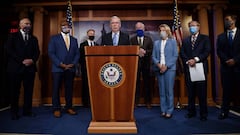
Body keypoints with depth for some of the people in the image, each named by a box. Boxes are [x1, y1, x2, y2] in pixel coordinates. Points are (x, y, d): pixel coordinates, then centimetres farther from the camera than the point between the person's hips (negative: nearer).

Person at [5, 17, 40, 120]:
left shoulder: (34, 38, 18)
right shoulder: (13, 36, 8)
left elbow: (37, 52, 10)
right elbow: (9, 50, -4)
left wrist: (32, 60, -10)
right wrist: (22, 61, -13)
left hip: (30, 68, 3)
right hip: (15, 68, -3)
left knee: (29, 90, 4)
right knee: (14, 91, 3)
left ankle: (27, 110, 14)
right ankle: (14, 112, 15)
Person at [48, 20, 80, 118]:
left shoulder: (74, 40, 16)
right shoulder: (54, 38, 6)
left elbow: (77, 54, 11)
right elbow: (51, 53, -3)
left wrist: (73, 64, -6)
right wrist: (61, 64, -12)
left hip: (71, 68, 3)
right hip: (58, 68, -2)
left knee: (69, 89, 6)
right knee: (56, 89, 1)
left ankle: (69, 107, 15)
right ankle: (56, 109, 10)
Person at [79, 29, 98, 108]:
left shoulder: (97, 45, 15)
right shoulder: (83, 44, 5)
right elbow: (81, 56, 1)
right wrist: (83, 65, -8)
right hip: (86, 68, -2)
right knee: (85, 85, 1)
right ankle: (86, 102, 11)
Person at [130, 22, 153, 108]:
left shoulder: (148, 39, 10)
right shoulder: (132, 39, 8)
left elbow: (151, 51, 0)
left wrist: (144, 52, -17)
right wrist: (137, 51, -19)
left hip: (146, 63, 1)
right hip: (135, 63, 0)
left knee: (147, 82, 6)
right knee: (136, 82, 3)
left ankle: (148, 101, 17)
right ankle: (136, 101, 14)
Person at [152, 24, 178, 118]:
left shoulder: (173, 41, 7)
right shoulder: (156, 43, 15)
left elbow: (175, 55, -1)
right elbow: (153, 56, 9)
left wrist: (166, 66, -11)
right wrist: (158, 64, -10)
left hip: (169, 68, -3)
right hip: (159, 69, 3)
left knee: (169, 90, -3)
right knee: (161, 91, 5)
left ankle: (169, 111, 6)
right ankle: (163, 110, 13)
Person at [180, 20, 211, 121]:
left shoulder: (205, 38, 9)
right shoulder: (185, 40, 18)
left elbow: (207, 51, -4)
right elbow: (182, 53, 7)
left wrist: (196, 59, -15)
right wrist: (188, 61, -10)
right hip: (188, 68, 3)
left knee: (202, 92, -1)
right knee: (190, 92, 7)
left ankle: (203, 114, 9)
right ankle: (191, 111, 17)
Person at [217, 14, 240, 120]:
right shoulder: (221, 37, 14)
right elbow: (219, 51, 5)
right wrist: (227, 60, -10)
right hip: (226, 67, 2)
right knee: (226, 90, 5)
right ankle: (224, 112, 11)